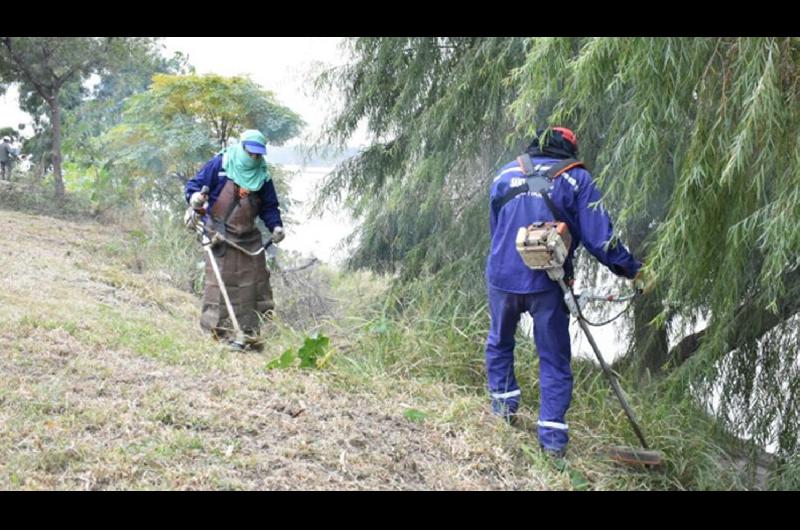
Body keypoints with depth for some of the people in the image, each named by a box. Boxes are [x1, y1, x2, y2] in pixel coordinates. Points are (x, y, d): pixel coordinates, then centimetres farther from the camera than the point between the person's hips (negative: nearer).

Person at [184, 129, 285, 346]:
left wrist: (276, 226, -5)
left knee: (254, 282, 5)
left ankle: (250, 330, 14)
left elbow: (269, 206, 12)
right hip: (220, 234, -5)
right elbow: (194, 184, -3)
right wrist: (194, 197, -25)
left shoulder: (262, 176, 6)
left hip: (248, 238, 5)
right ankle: (219, 328, -1)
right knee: (220, 280, -6)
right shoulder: (219, 164, -7)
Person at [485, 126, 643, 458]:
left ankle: (504, 403, 34)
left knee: (500, 341, 27)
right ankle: (552, 436, 7)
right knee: (554, 360, 9)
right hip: (547, 284, -2)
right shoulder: (577, 178, 0)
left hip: (502, 277, 2)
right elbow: (599, 237, -5)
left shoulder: (505, 175, 9)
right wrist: (632, 270, 7)